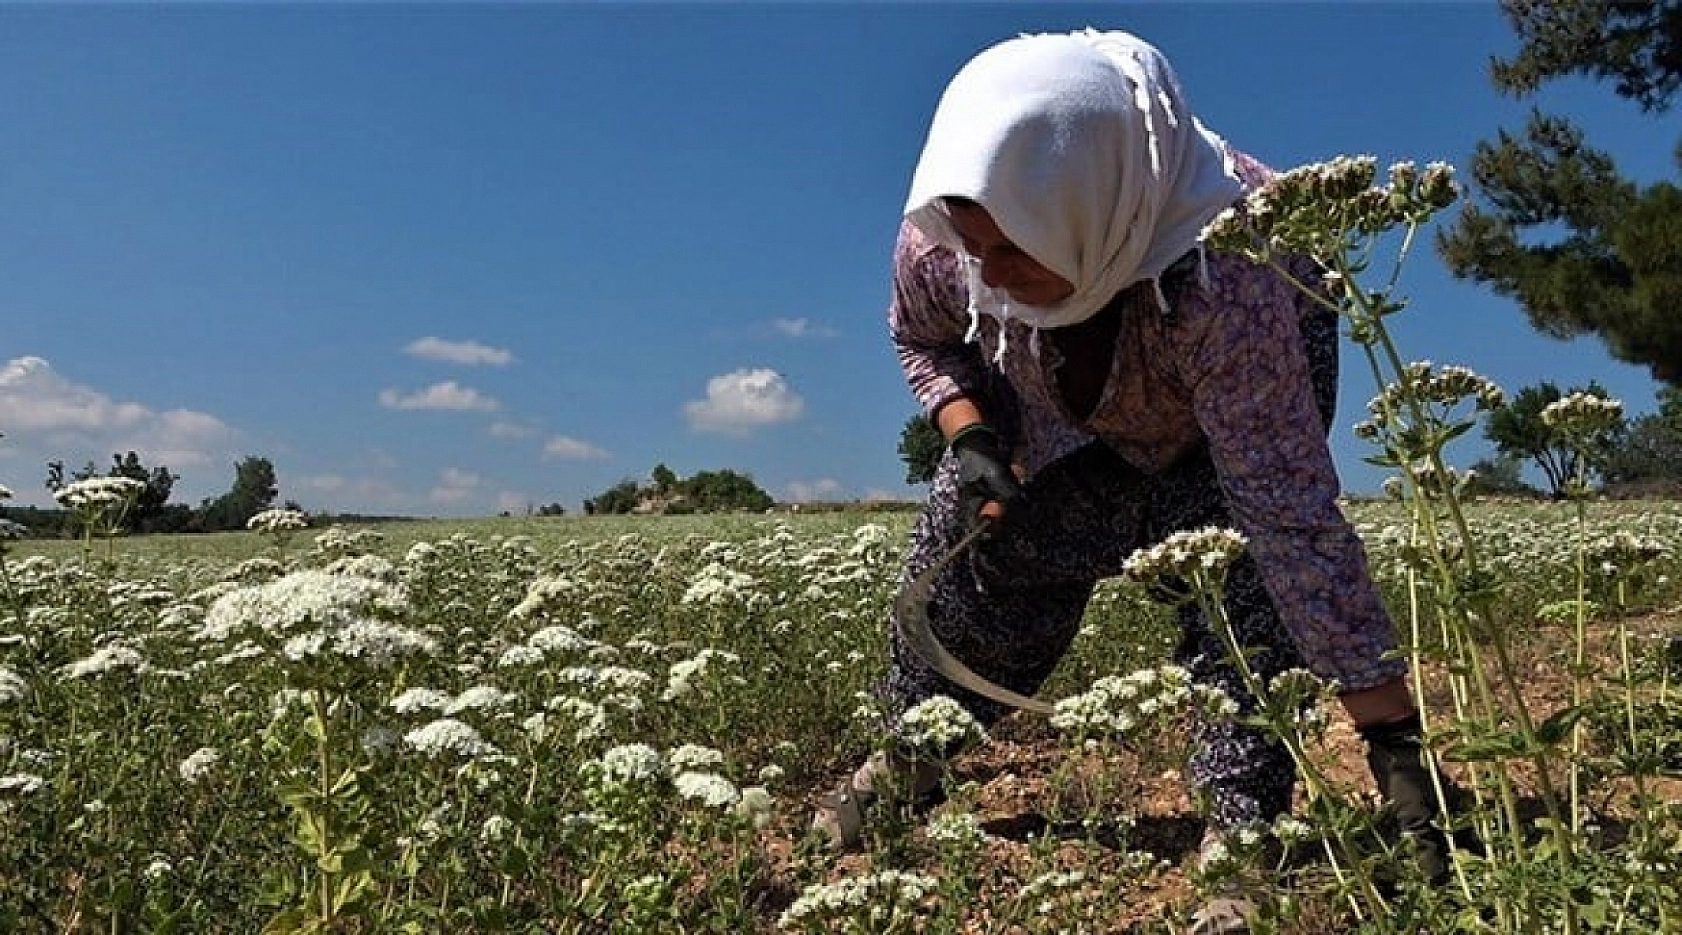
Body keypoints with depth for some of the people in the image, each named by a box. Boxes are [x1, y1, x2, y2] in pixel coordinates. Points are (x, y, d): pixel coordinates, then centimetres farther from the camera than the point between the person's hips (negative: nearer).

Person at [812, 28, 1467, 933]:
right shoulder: (941, 232, -34)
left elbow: (1293, 513, -47)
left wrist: (1390, 729, -46)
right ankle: (909, 760, 25)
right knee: (972, 550, 0)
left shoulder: (1223, 275, -48)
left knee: (1239, 579, -27)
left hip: (1252, 361, -3)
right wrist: (970, 434, -27)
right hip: (1064, 394, 4)